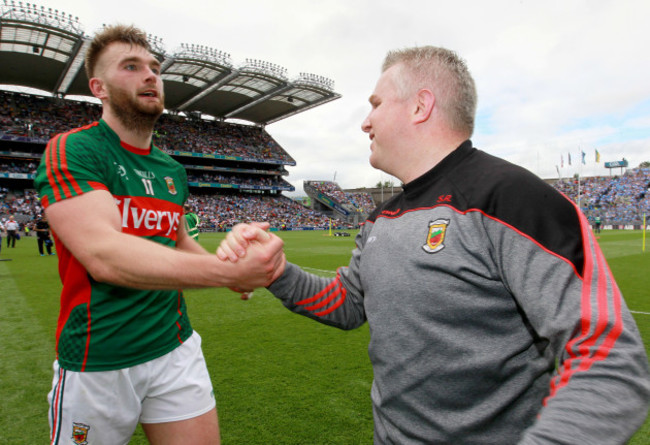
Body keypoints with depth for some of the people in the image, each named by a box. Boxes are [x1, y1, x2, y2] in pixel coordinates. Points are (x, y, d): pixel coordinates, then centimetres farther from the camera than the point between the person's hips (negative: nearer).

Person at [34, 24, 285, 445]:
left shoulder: (173, 171, 8)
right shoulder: (71, 152, -13)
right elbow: (102, 254, -29)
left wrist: (225, 265, -1)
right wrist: (227, 271, -40)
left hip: (175, 348, 5)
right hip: (98, 362, -5)